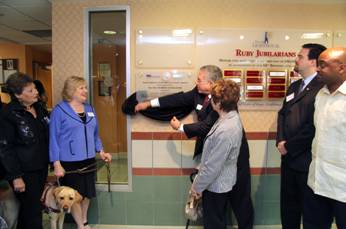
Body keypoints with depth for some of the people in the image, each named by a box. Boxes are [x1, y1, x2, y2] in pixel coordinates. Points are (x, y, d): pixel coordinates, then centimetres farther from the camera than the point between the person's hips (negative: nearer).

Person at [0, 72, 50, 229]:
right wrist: (16, 176, -15)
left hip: (41, 167, 6)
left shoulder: (39, 109, 7)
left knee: (31, 208, 18)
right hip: (24, 172, -6)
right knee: (32, 212, 2)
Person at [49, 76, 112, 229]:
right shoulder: (59, 110, -10)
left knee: (87, 193, 17)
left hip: (89, 160, 6)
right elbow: (54, 138, -11)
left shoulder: (89, 109, 8)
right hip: (69, 162, -5)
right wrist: (56, 163, -14)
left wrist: (101, 151, 6)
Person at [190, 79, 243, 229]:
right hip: (222, 182, 8)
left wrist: (197, 186, -14)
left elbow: (213, 166, -27)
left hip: (216, 185, -8)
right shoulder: (232, 117, -4)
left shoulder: (225, 131, -34)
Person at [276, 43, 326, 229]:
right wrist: (280, 141, -3)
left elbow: (315, 125, -22)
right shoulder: (294, 86, 14)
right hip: (288, 158, 8)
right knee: (288, 204, 19)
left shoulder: (323, 87, -15)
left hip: (307, 160, -7)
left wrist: (289, 146, -13)